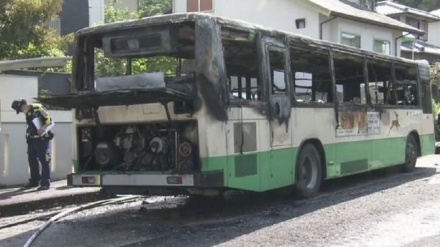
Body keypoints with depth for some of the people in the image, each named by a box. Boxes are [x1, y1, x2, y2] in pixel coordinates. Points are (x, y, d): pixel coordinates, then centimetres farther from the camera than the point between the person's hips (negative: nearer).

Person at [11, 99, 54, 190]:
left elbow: (50, 121, -16)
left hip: (42, 140, -9)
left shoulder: (38, 108, -14)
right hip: (32, 140, 9)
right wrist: (28, 133, 13)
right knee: (32, 161, 13)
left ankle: (45, 183, -5)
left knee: (44, 161, -6)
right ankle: (34, 181, 24)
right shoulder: (27, 113, 12)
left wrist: (43, 129, -27)